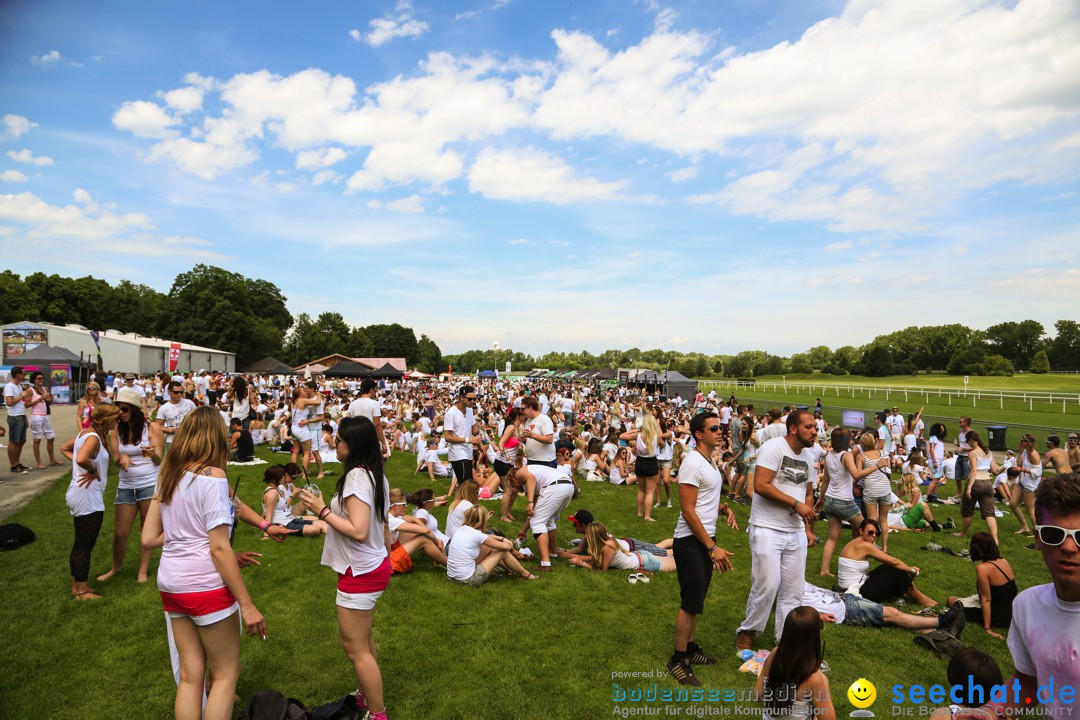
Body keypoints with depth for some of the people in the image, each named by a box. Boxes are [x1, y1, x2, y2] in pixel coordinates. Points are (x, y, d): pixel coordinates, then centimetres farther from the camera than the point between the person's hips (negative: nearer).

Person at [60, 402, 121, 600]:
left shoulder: (84, 433, 8)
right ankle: (82, 591, 13)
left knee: (80, 543, 20)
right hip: (88, 497, -10)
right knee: (85, 545, 2)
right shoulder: (93, 437, -21)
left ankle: (76, 585, 32)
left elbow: (65, 449, 20)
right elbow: (81, 458, -38)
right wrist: (94, 470, -19)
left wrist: (86, 467, 8)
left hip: (80, 495, 10)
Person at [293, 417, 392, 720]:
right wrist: (385, 561, 22)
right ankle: (365, 695, 43)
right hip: (375, 567, 9)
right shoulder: (377, 475, 3)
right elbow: (384, 526, 11)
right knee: (363, 638, 25)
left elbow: (359, 531, -29)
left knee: (355, 647, 6)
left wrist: (322, 510, -22)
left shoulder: (356, 476, -24)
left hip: (360, 573, -9)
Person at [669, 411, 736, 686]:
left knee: (695, 599, 18)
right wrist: (713, 548, -20)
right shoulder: (693, 463, -18)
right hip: (690, 542, -9)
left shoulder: (710, 461, 12)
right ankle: (678, 659, 11)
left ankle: (689, 647, 32)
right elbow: (688, 511, -21)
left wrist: (724, 508, 2)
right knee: (691, 602, -3)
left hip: (705, 540, 9)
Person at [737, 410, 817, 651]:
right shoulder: (773, 447, -13)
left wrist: (807, 528, 12)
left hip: (796, 533, 7)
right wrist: (796, 504, -19)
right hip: (767, 529, -7)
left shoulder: (808, 455, 12)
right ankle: (748, 630, 16)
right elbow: (760, 485, -22)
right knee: (767, 585, -6)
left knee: (792, 589, 10)